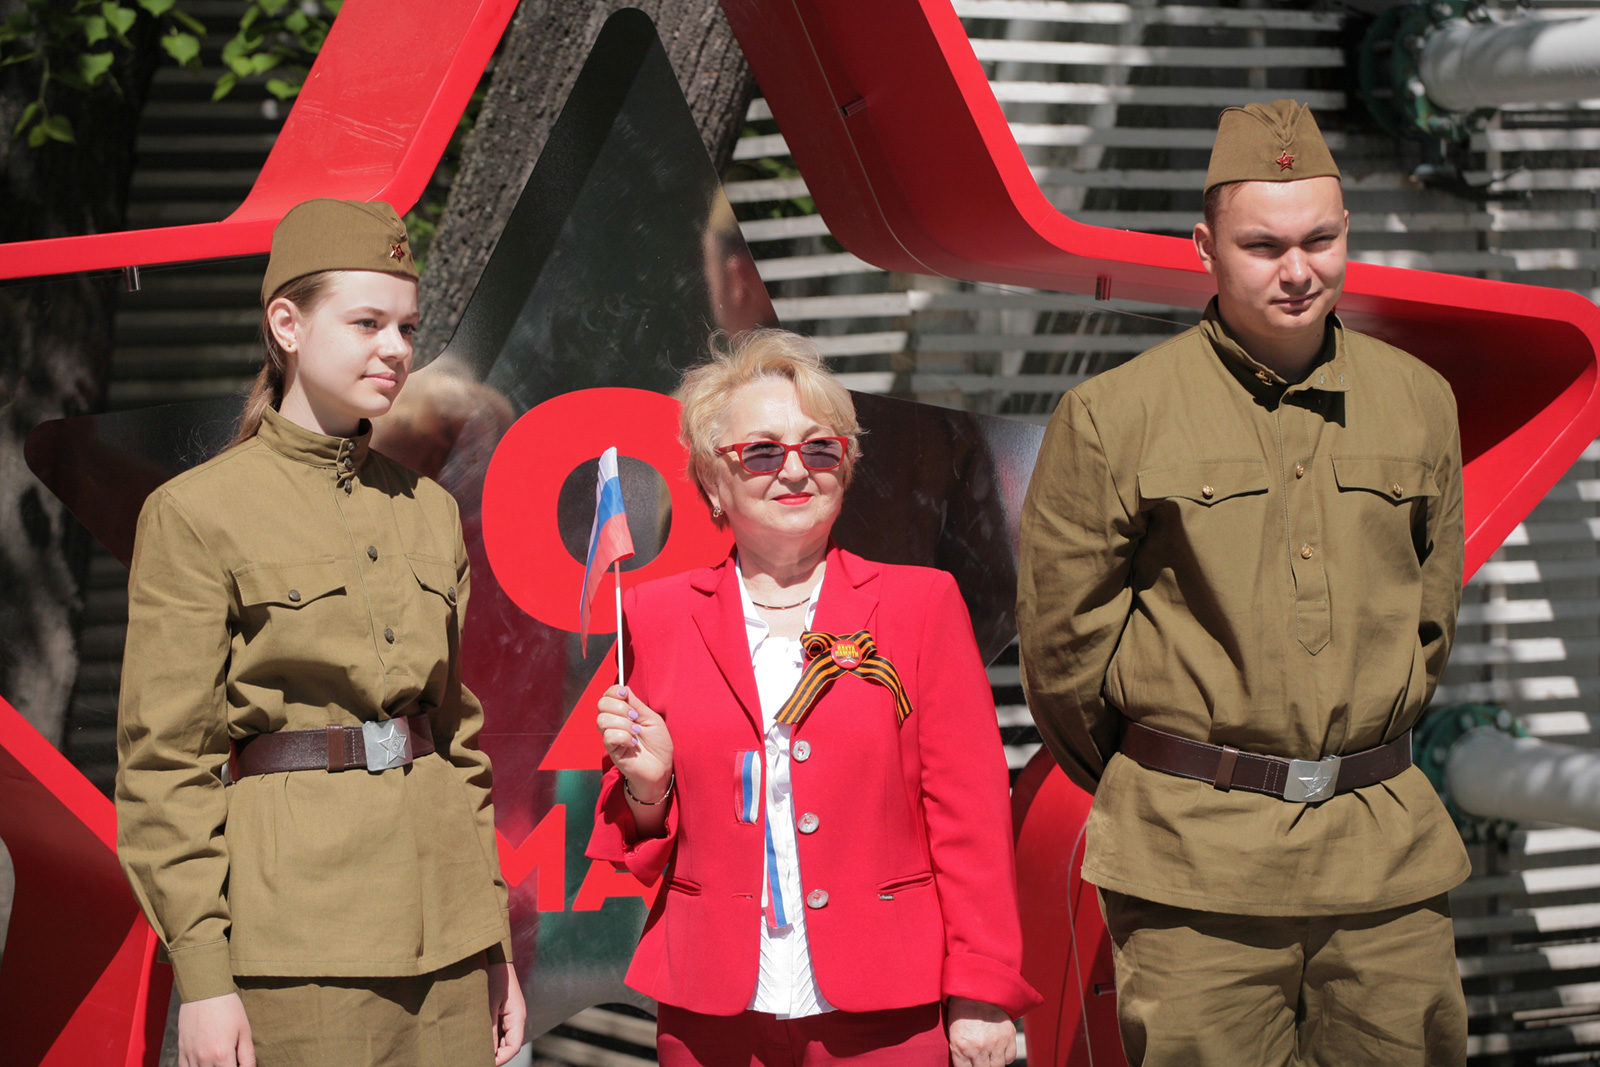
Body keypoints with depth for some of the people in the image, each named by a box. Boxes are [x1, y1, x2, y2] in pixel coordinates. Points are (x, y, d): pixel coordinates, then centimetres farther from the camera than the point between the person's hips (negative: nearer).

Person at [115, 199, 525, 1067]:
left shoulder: (430, 511, 12)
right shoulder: (194, 515, -4)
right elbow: (164, 764, -6)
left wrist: (495, 946, 12)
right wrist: (201, 973, -11)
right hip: (300, 930, -5)